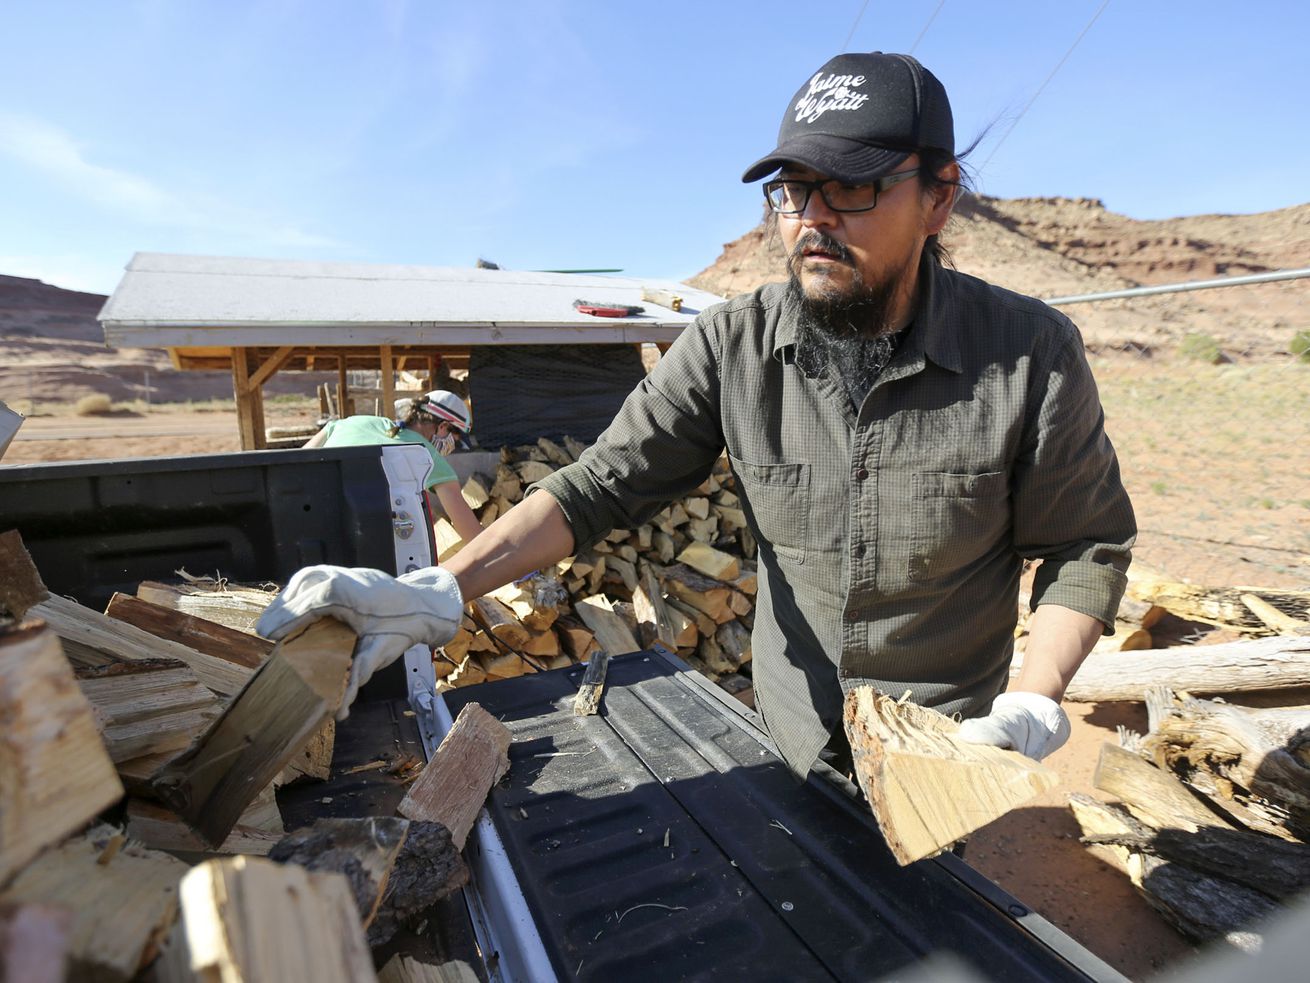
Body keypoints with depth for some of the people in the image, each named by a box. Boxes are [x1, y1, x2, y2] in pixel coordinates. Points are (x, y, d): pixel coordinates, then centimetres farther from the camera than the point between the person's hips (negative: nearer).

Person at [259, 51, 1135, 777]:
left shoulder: (1030, 355, -19)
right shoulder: (733, 345, -16)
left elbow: (1088, 547, -8)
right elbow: (600, 486, -18)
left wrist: (1032, 706, -20)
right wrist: (435, 592, -29)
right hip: (788, 738, 2)